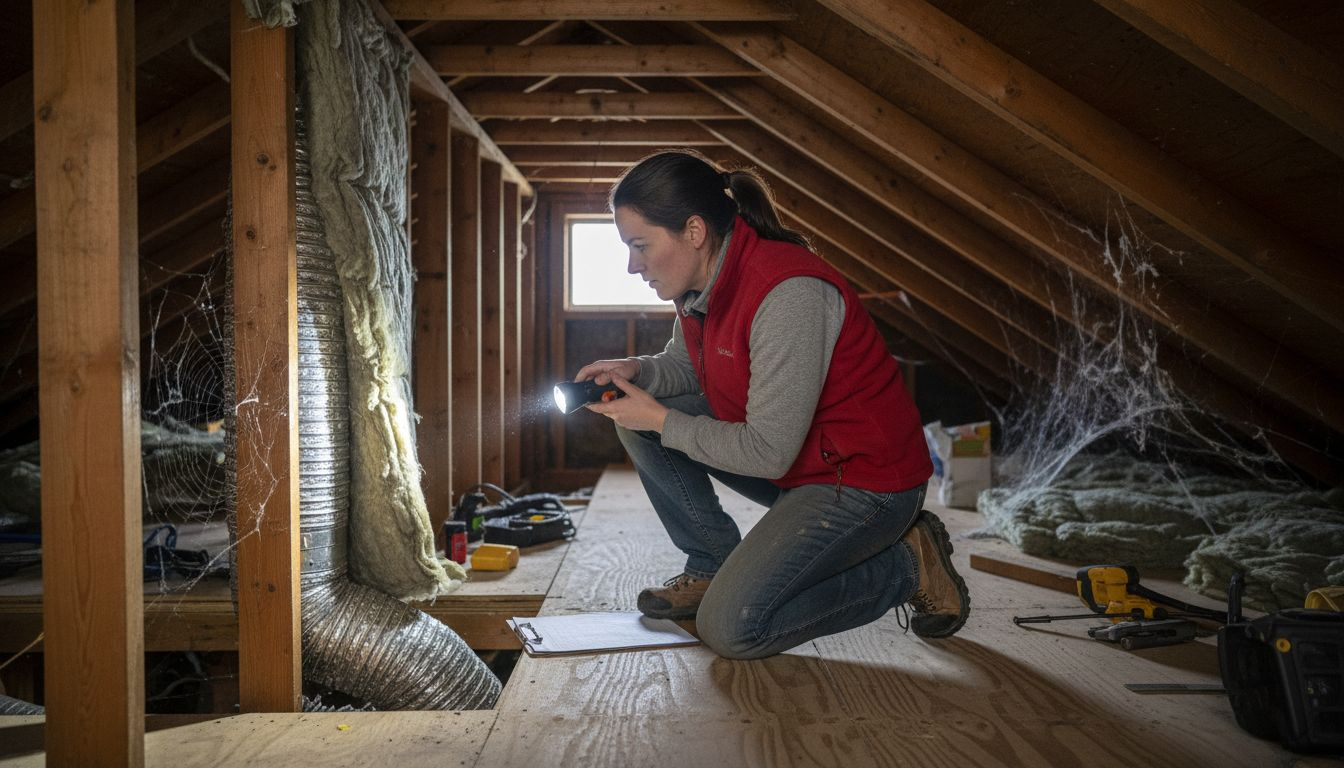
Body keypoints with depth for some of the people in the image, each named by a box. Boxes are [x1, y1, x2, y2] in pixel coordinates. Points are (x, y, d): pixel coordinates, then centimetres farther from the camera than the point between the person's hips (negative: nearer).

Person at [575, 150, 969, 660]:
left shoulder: (788, 293, -29)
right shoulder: (702, 280, -2)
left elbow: (768, 453, -27)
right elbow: (685, 365, 16)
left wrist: (662, 421, -17)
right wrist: (634, 370, -7)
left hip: (865, 480, -8)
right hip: (790, 461, 9)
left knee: (729, 630, -16)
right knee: (636, 418, 0)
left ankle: (907, 564, 0)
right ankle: (713, 566, 10)